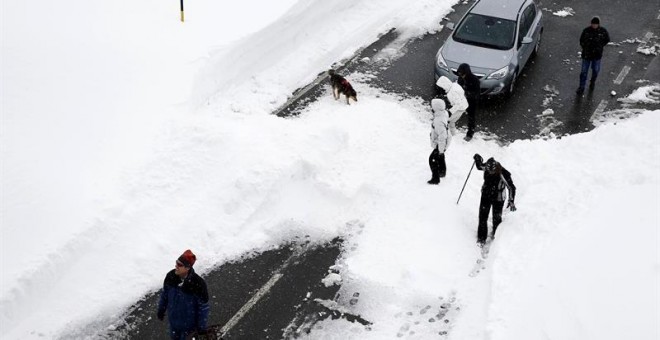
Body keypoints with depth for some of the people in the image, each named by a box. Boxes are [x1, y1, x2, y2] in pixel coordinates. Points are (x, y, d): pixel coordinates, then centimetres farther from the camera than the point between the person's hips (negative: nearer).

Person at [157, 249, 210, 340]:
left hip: (189, 322, -4)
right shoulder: (170, 276, -20)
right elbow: (164, 294, 0)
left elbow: (203, 307, -21)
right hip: (173, 319, 5)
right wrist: (161, 309, 12)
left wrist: (202, 326, -12)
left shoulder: (198, 284, -33)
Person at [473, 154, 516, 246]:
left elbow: (511, 187, -20)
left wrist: (511, 201, -24)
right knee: (482, 218, 4)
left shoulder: (504, 174, -29)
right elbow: (479, 166, 8)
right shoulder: (485, 167, -17)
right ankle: (481, 239, 19)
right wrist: (478, 160, -13)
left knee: (497, 219, 9)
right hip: (485, 196, 3)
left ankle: (495, 236, 35)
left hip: (498, 199, -3)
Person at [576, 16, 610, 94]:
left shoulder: (603, 31, -11)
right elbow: (581, 41, 0)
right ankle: (581, 88, 13)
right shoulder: (586, 31, -13)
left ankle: (593, 81, 47)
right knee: (584, 71, 3)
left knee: (595, 70, 19)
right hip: (586, 54, -1)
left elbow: (607, 40, 6)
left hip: (597, 55, 1)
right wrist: (585, 48, -11)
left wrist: (600, 46, -4)